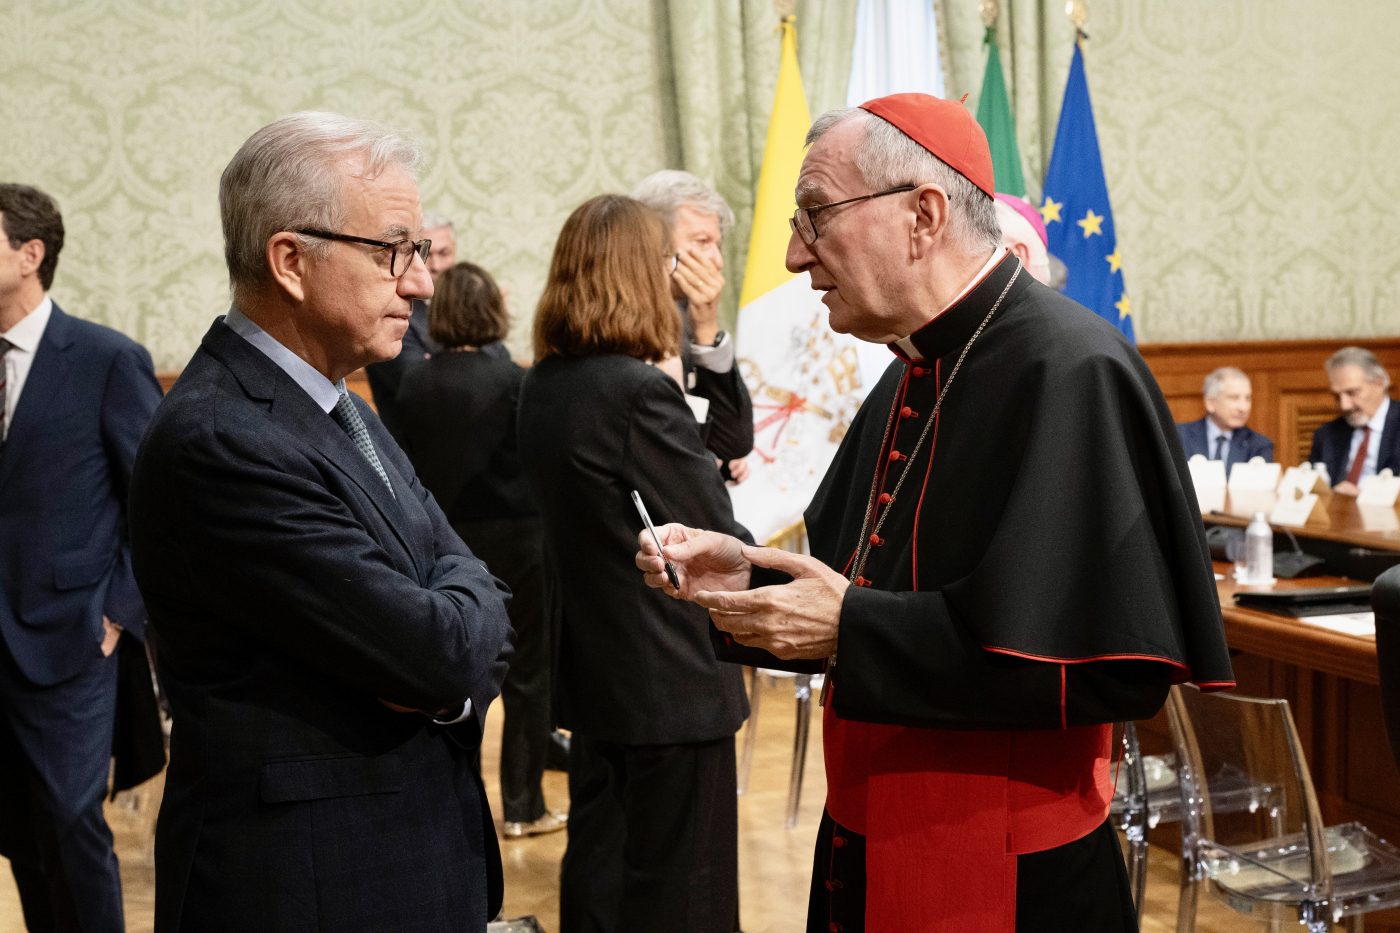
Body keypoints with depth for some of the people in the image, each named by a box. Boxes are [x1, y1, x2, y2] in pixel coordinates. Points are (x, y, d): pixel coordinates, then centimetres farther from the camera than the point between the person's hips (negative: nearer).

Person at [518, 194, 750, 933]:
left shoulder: (541, 388, 3)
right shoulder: (641, 393, -22)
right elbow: (717, 546, -18)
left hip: (592, 672, 8)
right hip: (674, 684, -8)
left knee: (597, 871, 19)